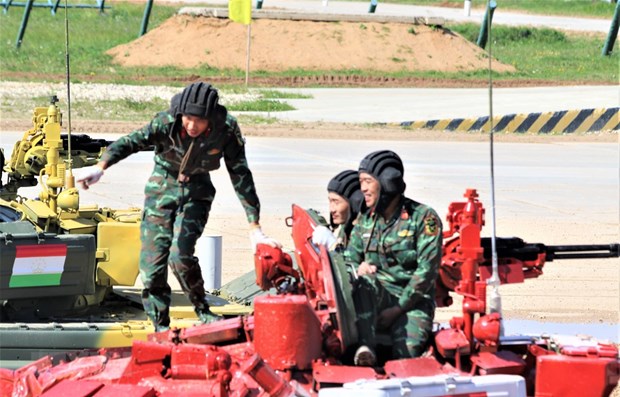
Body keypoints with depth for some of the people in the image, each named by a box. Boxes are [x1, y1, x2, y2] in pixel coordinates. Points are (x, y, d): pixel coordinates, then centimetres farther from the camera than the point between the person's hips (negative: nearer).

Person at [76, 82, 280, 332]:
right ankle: (161, 327, 9)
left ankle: (203, 311, 3)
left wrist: (254, 228, -23)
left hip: (196, 192, -1)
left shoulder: (226, 131, -23)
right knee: (152, 261, -5)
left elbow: (241, 177, -20)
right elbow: (131, 142, -38)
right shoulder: (167, 123, -26)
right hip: (162, 188, 1)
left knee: (180, 256, -20)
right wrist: (100, 167, -57)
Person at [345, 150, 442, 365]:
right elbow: (349, 259, 14)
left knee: (405, 354, -31)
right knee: (364, 282, -33)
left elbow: (427, 271, -12)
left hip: (412, 303, -4)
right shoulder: (365, 220, 11)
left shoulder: (424, 218, -6)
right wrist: (358, 268, -12)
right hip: (375, 300, 4)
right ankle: (366, 348, -46)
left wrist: (397, 309, -16)